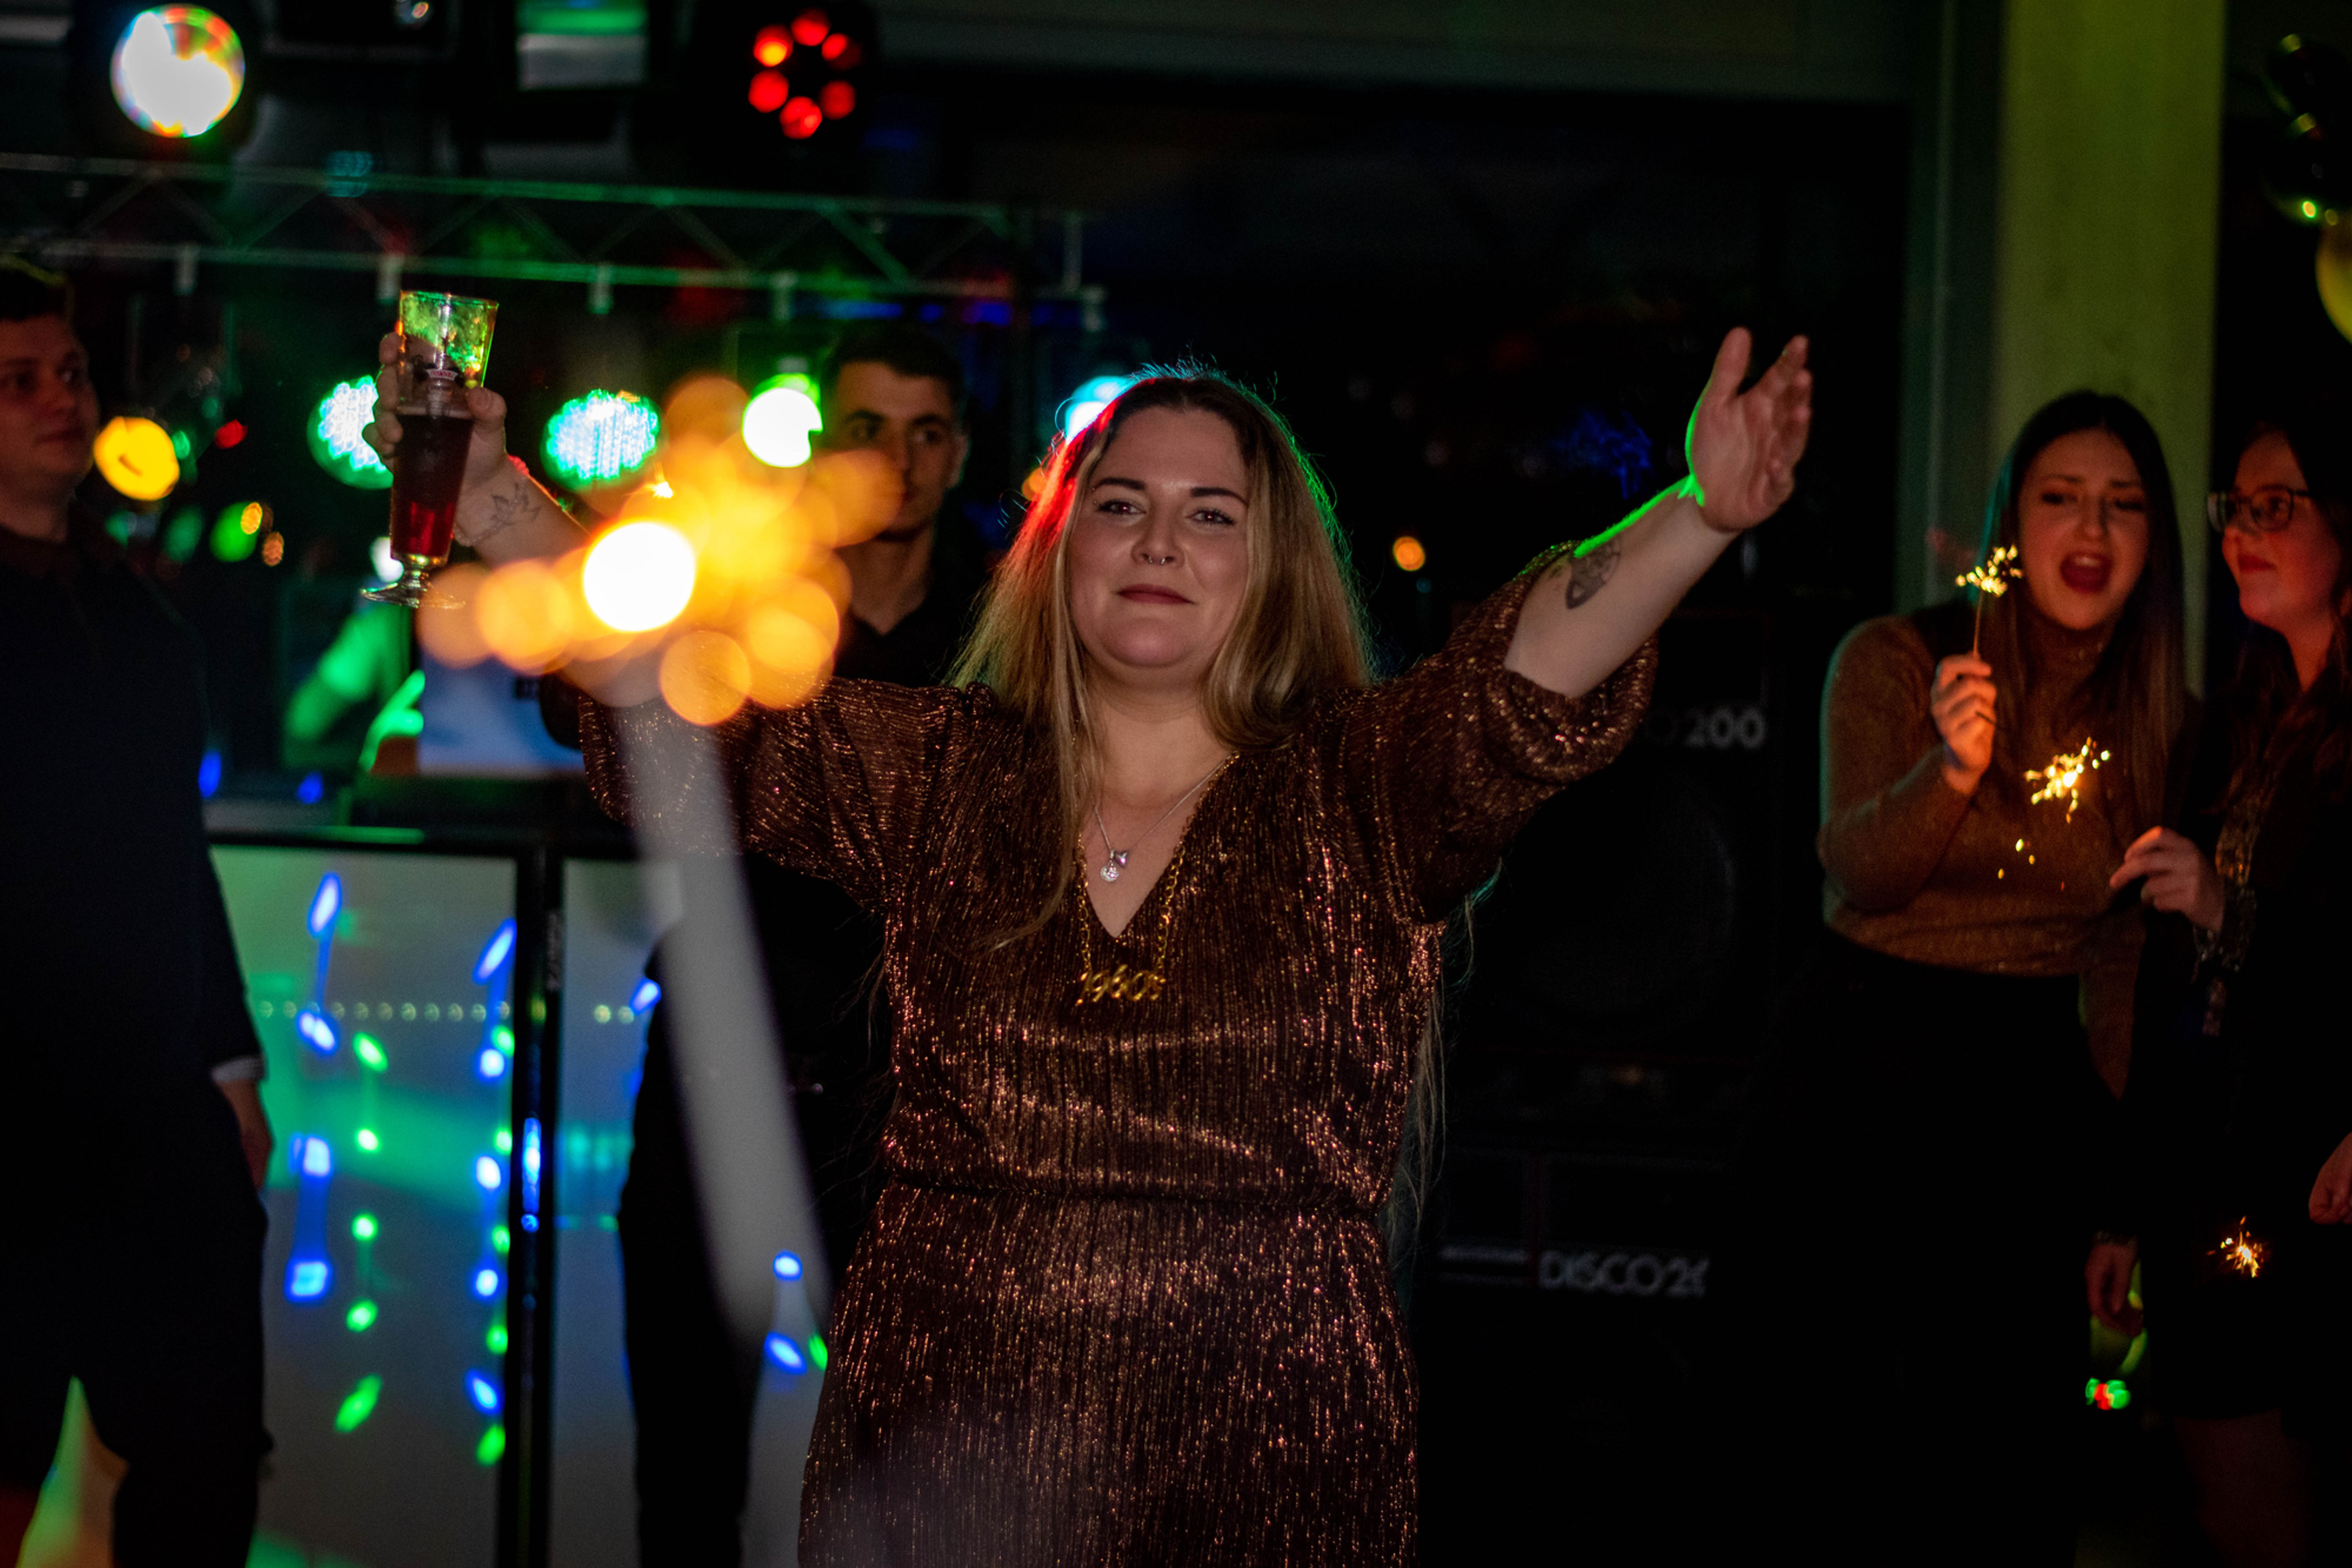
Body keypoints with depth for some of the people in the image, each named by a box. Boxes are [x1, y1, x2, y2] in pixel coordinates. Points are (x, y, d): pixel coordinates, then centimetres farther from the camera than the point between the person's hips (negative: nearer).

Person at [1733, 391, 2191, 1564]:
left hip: (2026, 1077, 3)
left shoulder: (2162, 719, 3)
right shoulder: (1893, 661, -6)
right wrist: (1951, 770, -35)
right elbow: (1857, 870, -17)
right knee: (1824, 1423, 3)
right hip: (1858, 1058, -2)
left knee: (2010, 1457, 4)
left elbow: (2121, 951, 12)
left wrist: (2122, 1156, 10)